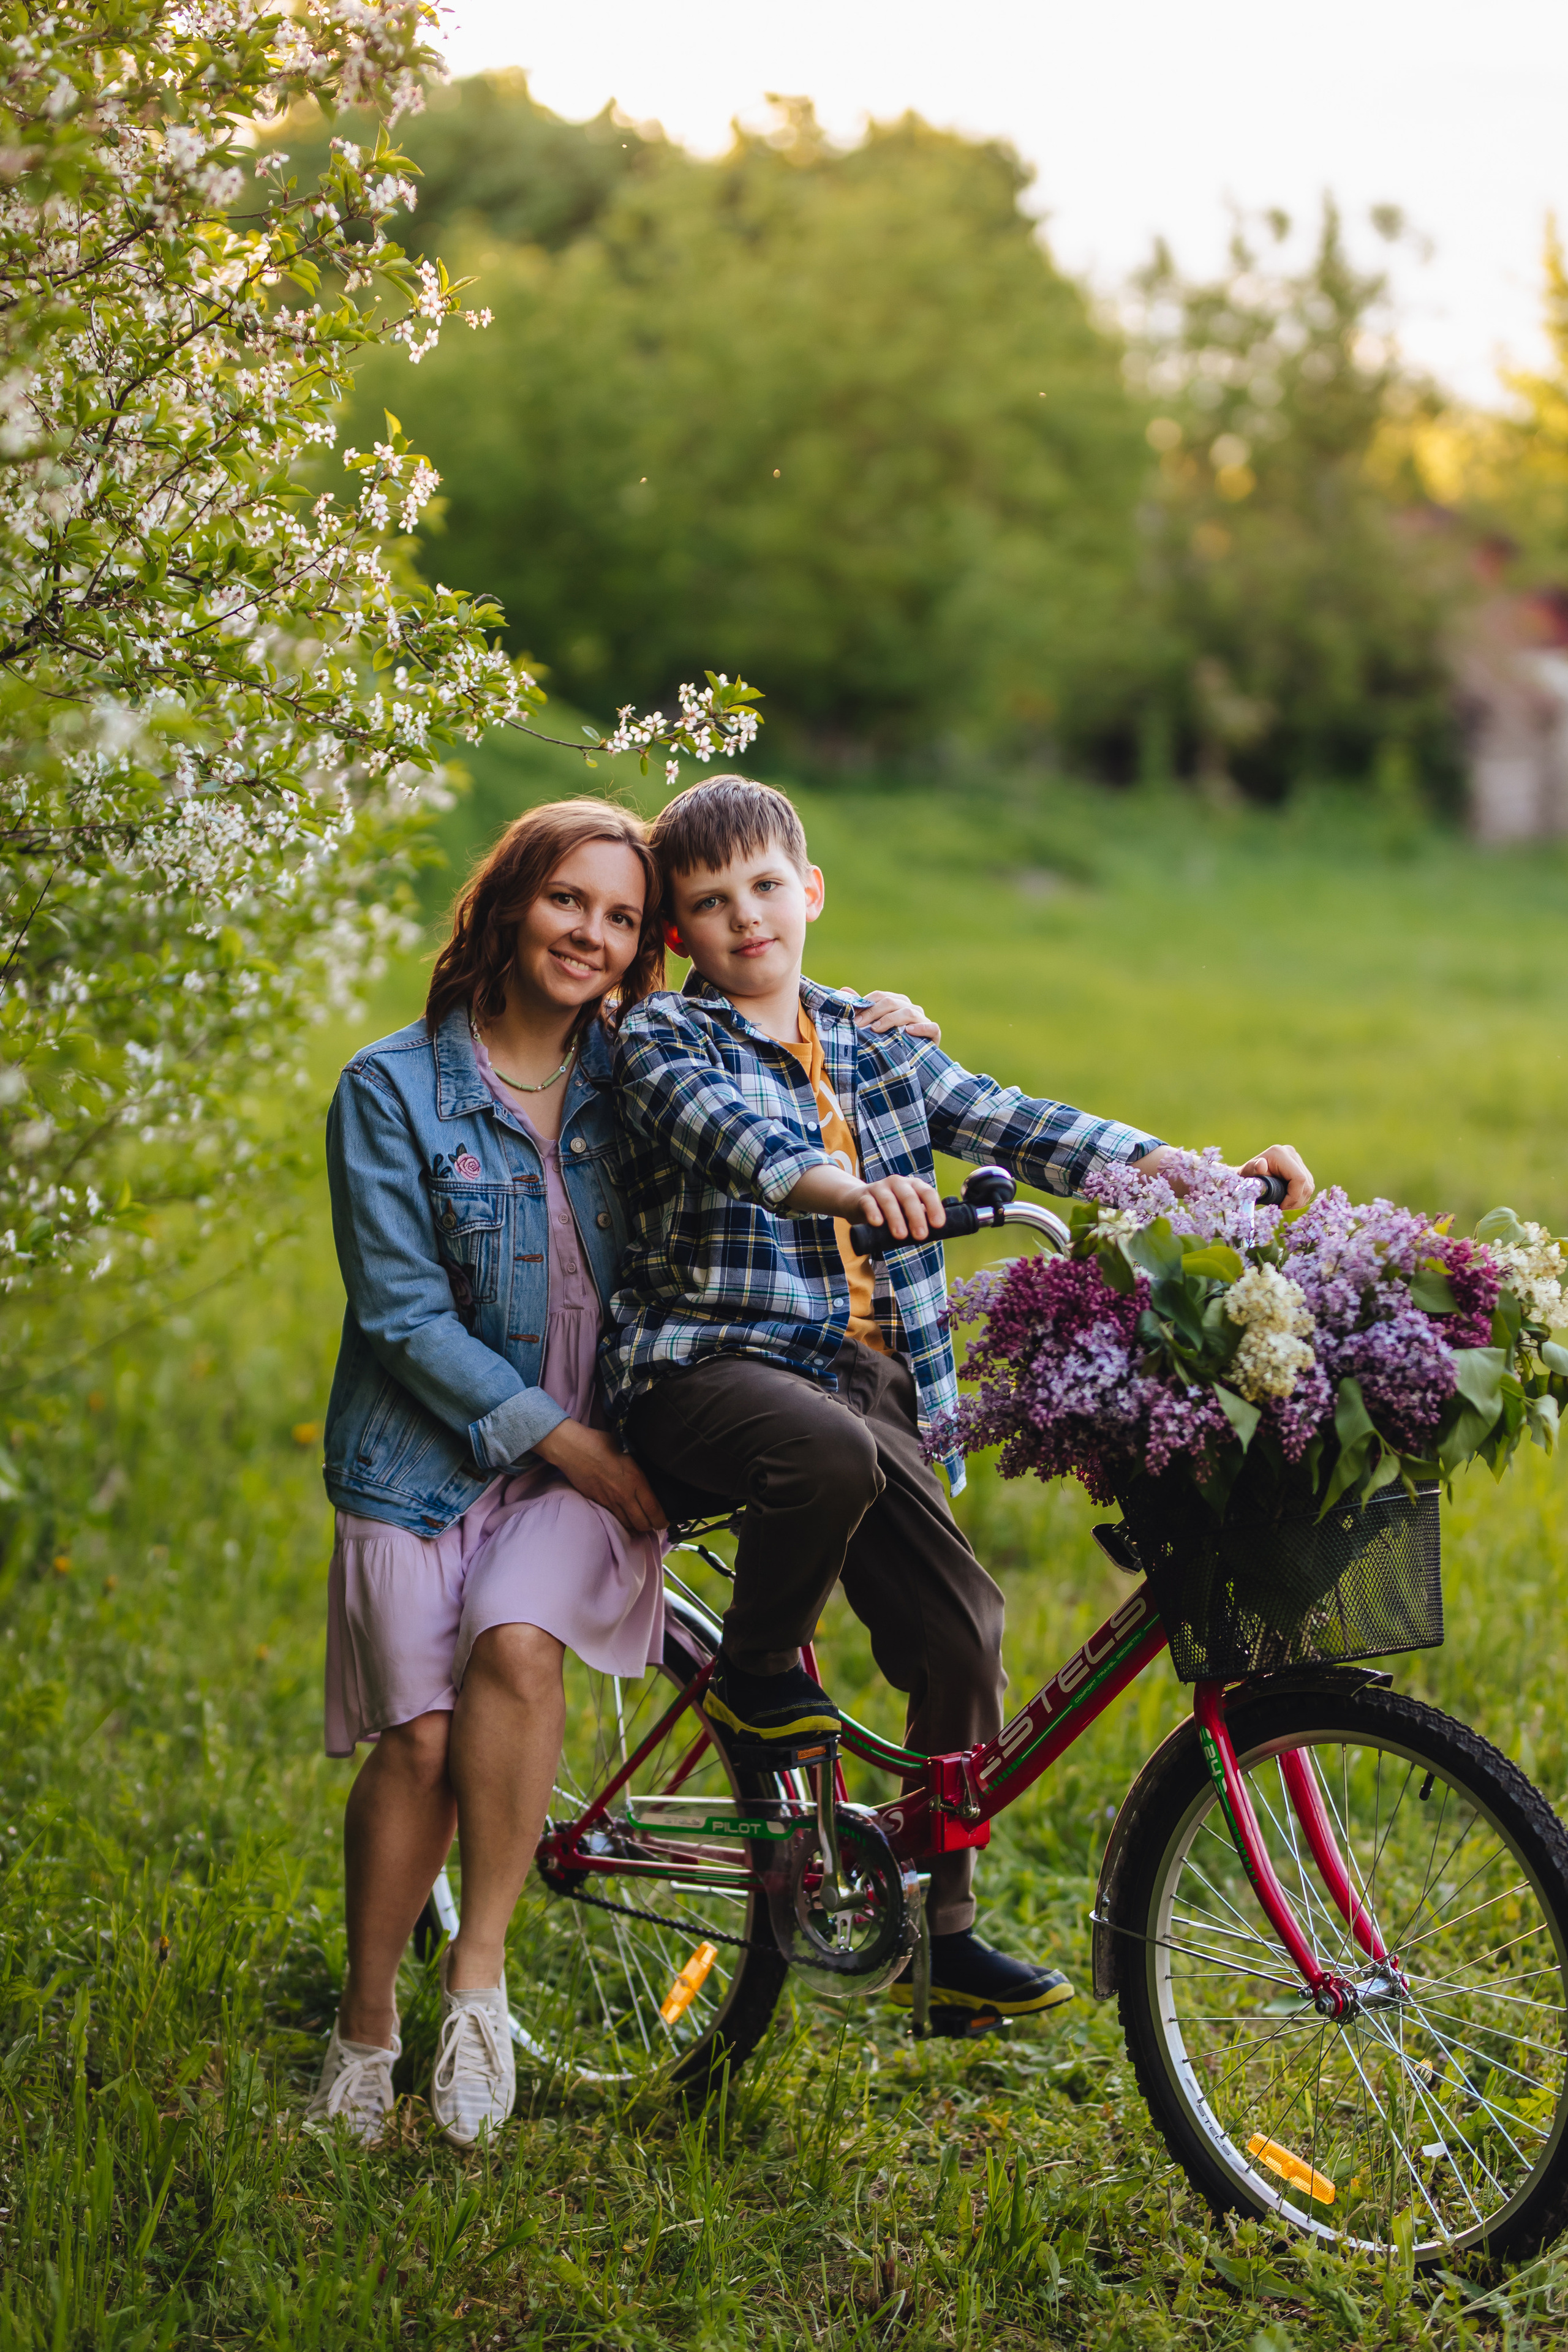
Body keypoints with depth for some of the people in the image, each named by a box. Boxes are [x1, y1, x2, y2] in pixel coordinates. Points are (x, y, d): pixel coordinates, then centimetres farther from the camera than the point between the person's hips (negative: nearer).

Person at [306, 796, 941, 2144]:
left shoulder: (636, 1071, 6)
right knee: (419, 1734, -11)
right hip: (430, 1455, -1)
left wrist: (868, 1017, 5)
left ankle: (482, 1970, -11)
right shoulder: (393, 1089, -5)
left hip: (596, 1454, 2)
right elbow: (402, 1313, -9)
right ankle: (366, 2023, 10)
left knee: (514, 1644, -26)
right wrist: (563, 1441, -13)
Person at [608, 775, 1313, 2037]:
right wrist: (853, 1188, -43)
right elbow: (733, 1132, -21)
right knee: (831, 1452, -38)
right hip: (713, 1361, -5)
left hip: (868, 1378, 5)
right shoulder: (664, 1039, 1)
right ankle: (755, 1674, -8)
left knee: (959, 1633, -5)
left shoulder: (875, 1043, 16)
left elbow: (1017, 1124, 6)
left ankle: (941, 1928, 11)